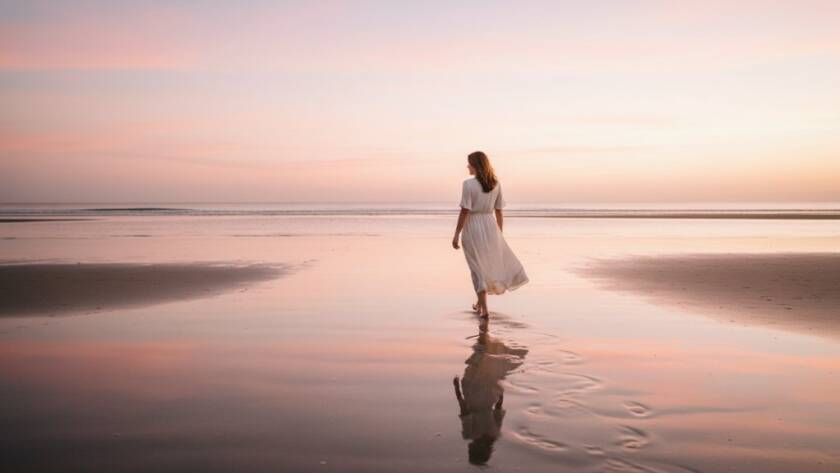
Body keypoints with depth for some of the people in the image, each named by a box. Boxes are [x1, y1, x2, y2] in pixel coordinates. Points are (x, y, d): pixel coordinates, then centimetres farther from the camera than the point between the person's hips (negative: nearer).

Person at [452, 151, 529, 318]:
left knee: (478, 268, 5)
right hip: (490, 226, 4)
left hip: (472, 228, -4)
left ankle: (484, 308, 4)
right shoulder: (496, 184, 2)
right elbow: (499, 212, 6)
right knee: (490, 263, 22)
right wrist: (500, 234, 16)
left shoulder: (468, 184, -13)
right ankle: (480, 301, 32)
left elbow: (464, 212, -15)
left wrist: (456, 235, -10)